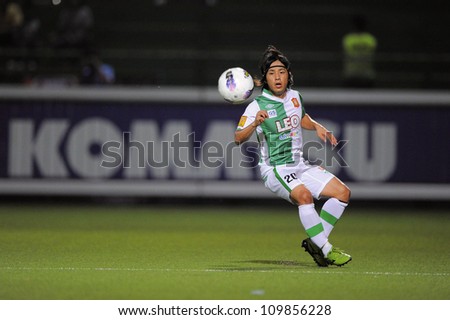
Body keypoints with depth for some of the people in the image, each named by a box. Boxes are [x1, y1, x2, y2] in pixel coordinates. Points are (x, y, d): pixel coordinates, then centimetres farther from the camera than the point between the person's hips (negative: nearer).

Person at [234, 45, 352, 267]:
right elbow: (238, 138, -23)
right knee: (303, 195, -35)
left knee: (342, 192, -2)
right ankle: (326, 250, -27)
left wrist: (317, 127, 10)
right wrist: (255, 124, -41)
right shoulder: (257, 106, -12)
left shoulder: (294, 97, 7)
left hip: (300, 166, 7)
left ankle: (314, 242, 2)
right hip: (275, 170, -7)